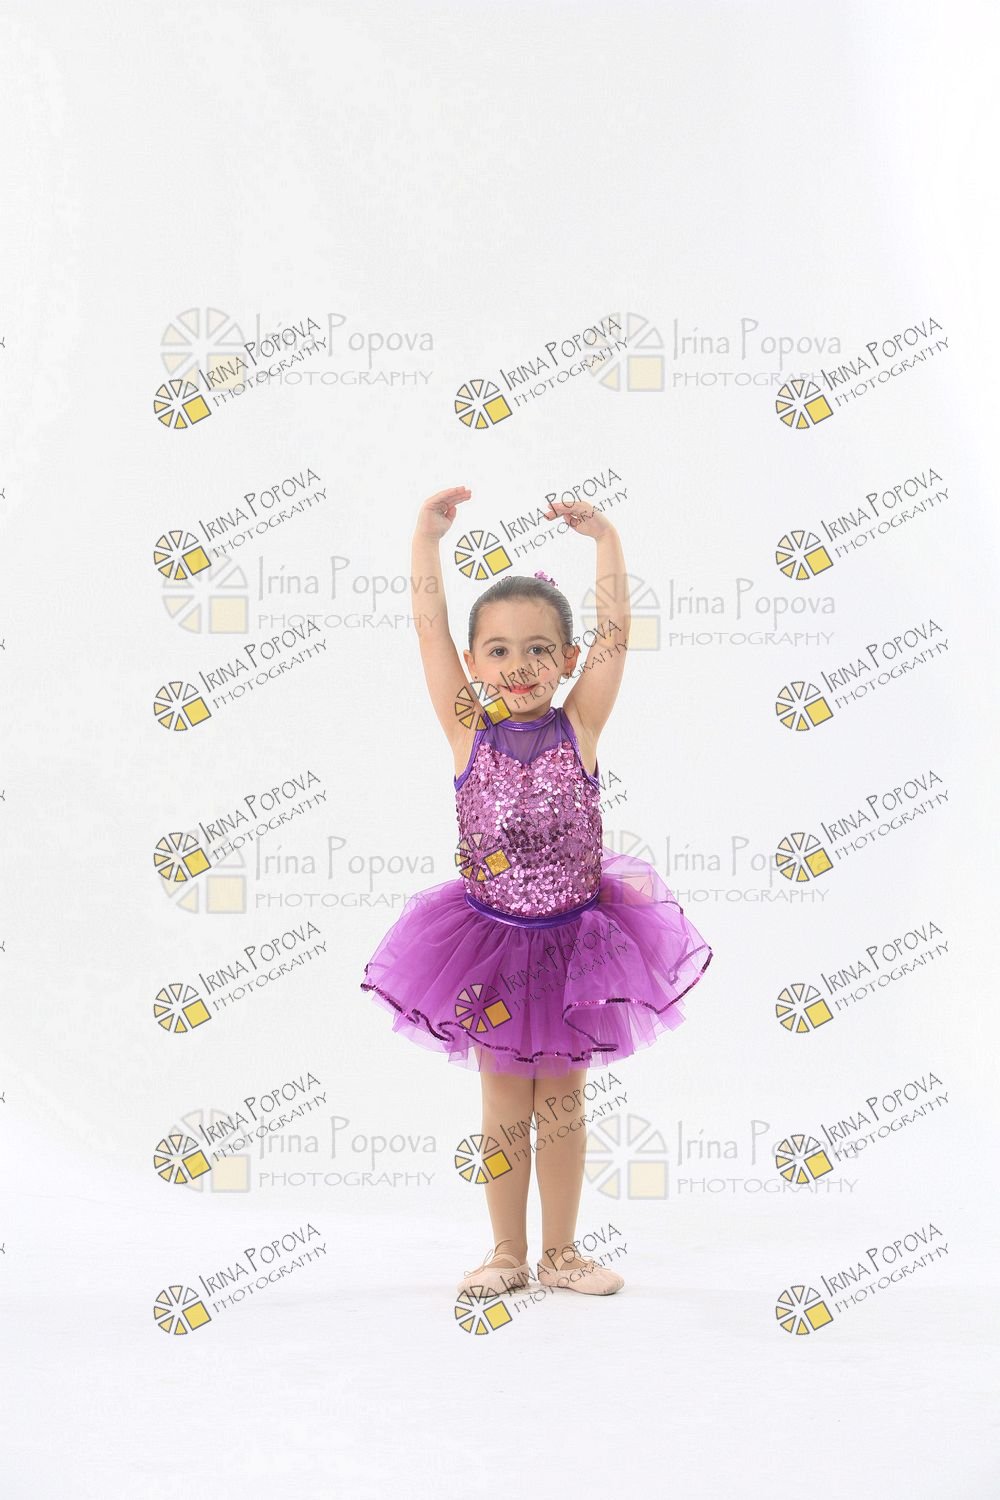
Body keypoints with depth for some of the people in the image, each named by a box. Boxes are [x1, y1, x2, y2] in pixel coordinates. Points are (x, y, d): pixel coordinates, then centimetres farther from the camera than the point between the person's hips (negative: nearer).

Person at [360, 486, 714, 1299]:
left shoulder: (578, 728, -5)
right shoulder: (469, 731, -6)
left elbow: (614, 632, -11)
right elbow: (431, 628, -11)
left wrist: (606, 538, -15)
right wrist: (427, 536, -14)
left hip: (572, 941, 0)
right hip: (491, 941, 0)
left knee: (563, 1100, 11)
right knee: (504, 1104, 10)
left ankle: (561, 1251, 24)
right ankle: (509, 1253, 23)